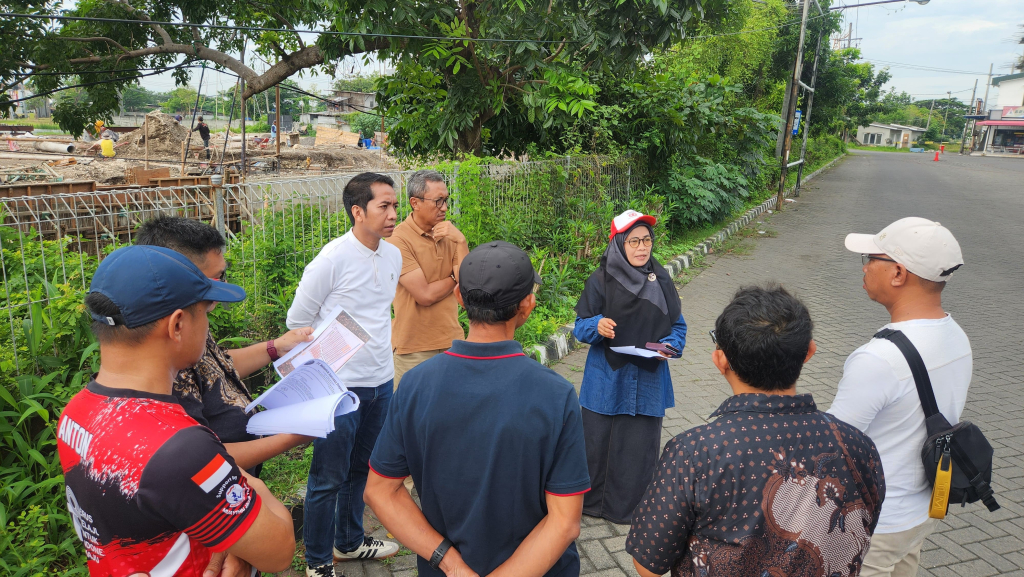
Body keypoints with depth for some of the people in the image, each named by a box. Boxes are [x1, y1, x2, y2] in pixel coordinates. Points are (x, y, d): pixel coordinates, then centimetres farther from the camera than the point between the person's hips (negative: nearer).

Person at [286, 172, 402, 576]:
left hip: (381, 382, 7)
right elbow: (297, 321, -9)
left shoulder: (393, 255, 3)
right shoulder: (333, 258, -18)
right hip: (341, 387, -6)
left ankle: (349, 541, 41)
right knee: (329, 478, 6)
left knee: (360, 468, 21)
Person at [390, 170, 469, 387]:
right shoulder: (400, 239, -13)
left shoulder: (448, 233, 6)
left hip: (452, 339, 5)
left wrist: (460, 241, -14)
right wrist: (455, 278, -2)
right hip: (415, 347, -5)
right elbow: (425, 295, -18)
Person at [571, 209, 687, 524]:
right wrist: (597, 326, -24)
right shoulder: (600, 281, -6)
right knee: (599, 441, 7)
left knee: (639, 446, 7)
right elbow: (580, 326, -2)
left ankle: (625, 507, 27)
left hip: (648, 379, 2)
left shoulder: (661, 280, 2)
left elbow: (678, 326, 9)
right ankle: (593, 501, 30)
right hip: (606, 378, -2)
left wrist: (669, 347, -11)